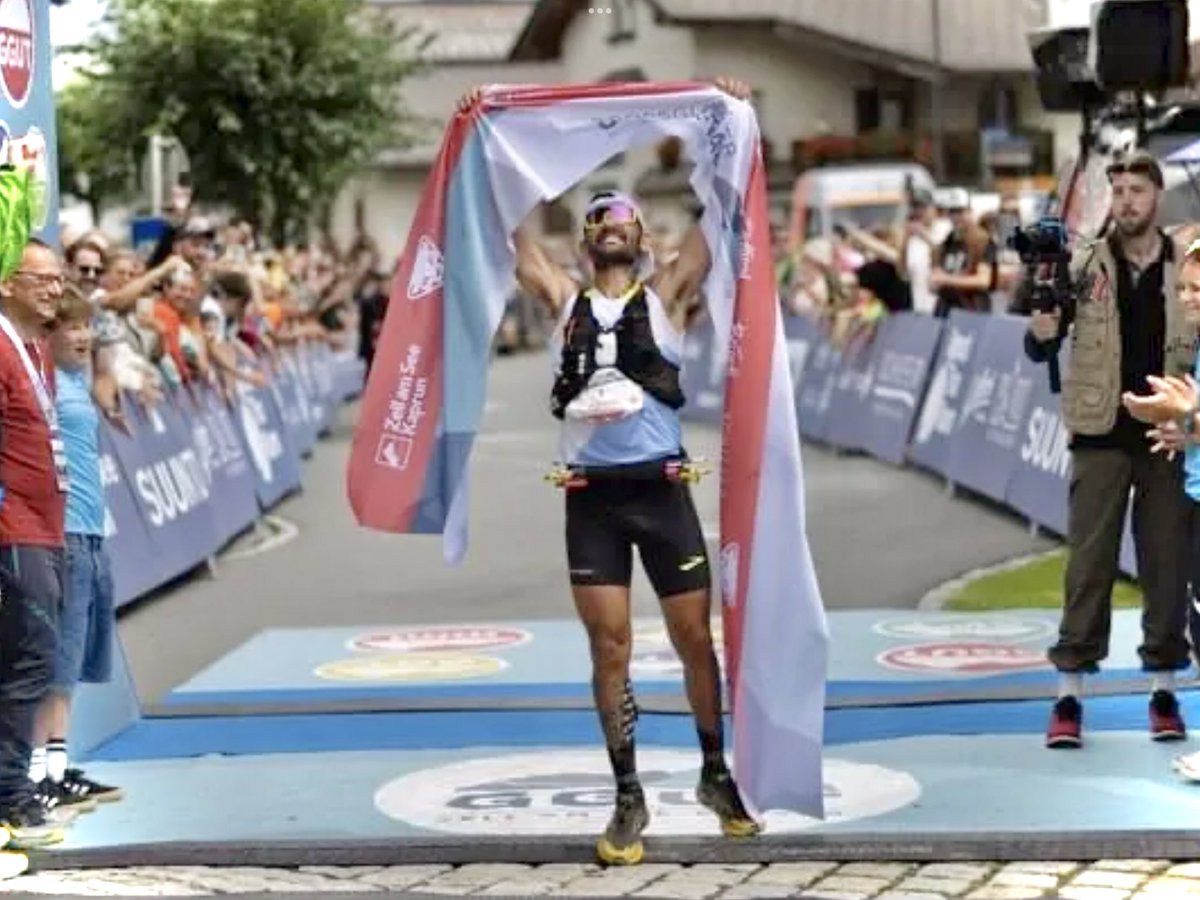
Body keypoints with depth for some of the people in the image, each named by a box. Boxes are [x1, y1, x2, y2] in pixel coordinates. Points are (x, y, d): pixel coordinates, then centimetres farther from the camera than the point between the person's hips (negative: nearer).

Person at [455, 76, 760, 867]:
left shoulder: (666, 292, 6)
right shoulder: (565, 297, 10)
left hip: (661, 487, -1)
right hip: (592, 496, 1)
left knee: (696, 638, 5)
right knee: (609, 648, 2)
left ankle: (716, 774, 22)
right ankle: (628, 796, 10)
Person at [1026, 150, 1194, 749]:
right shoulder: (1085, 266, 1)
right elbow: (1039, 350, -2)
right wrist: (1042, 325, -23)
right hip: (1102, 435, -1)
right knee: (1089, 563, -1)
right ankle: (1069, 695, 2)